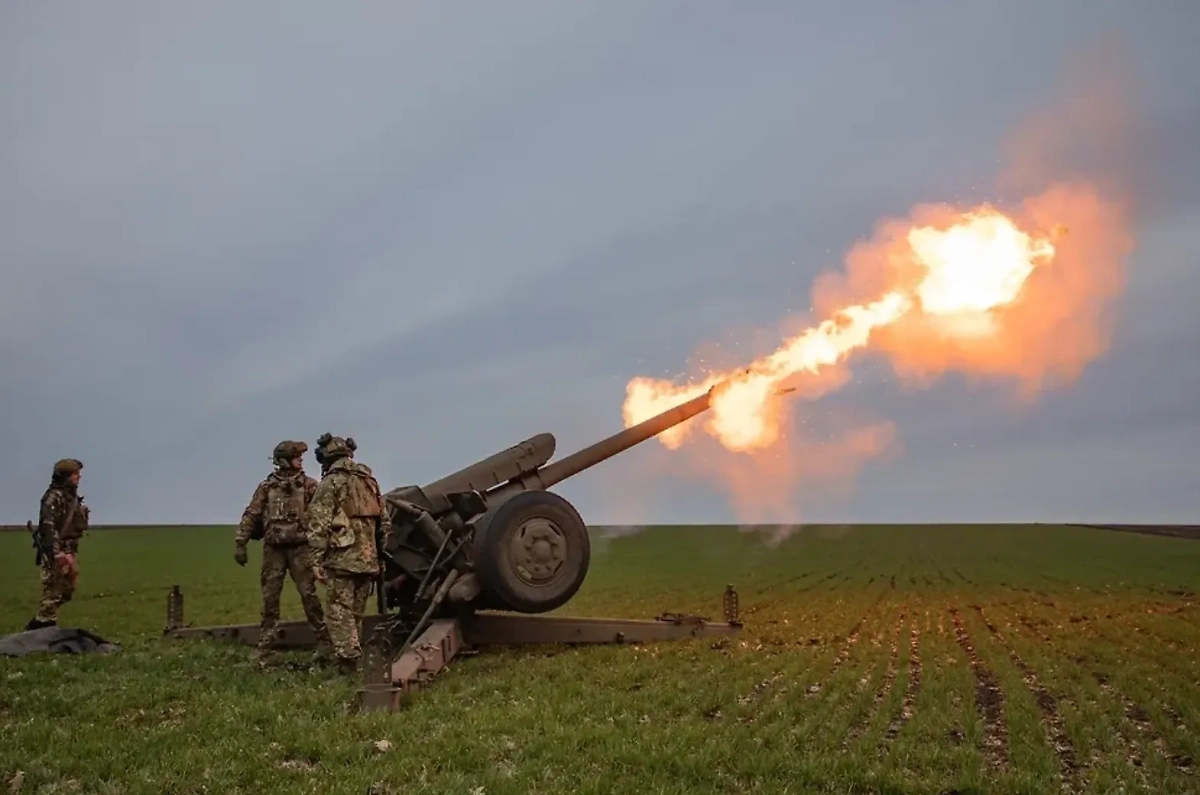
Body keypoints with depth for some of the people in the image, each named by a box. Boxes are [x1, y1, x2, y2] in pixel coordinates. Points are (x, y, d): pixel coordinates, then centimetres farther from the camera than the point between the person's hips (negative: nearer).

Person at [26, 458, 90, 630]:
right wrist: (56, 552, -30)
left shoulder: (71, 497, 15)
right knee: (53, 591, -7)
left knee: (66, 591, 15)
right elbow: (48, 525, -23)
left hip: (68, 552, 10)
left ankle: (39, 624, 23)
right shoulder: (54, 496, -14)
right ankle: (44, 626, 0)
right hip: (56, 553, -10)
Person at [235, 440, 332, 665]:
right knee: (269, 598, 6)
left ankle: (324, 641, 3)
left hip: (300, 547, -2)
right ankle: (264, 647, 14)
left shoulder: (309, 485, 2)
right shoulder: (267, 487, 6)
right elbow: (250, 516, 5)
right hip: (273, 548, 2)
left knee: (308, 595, -4)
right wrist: (240, 543, -1)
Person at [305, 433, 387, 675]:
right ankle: (352, 659, 19)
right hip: (368, 558, 6)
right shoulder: (369, 480, 17)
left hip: (341, 557, -6)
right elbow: (384, 520, 17)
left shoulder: (331, 482, -4)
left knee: (340, 612, -4)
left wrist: (317, 560, -10)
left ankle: (348, 662, -11)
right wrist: (380, 556, 19)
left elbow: (319, 523, -11)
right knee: (356, 614, 14)